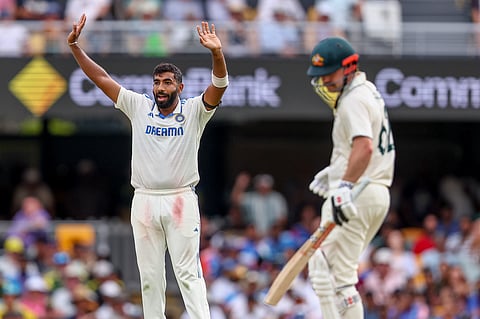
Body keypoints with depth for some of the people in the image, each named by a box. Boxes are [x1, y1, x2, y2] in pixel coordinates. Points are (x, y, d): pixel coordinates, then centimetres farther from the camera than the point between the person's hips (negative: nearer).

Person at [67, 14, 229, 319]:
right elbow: (102, 78, 5)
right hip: (145, 201, 3)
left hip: (181, 201, -3)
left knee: (189, 271, -7)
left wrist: (217, 53, -35)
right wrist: (75, 45, -4)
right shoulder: (139, 107, 7)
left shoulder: (193, 110, 0)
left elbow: (219, 86, -16)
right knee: (150, 275, 6)